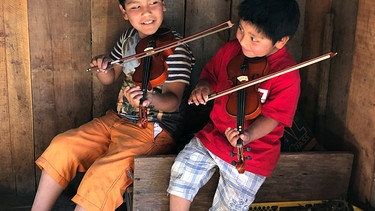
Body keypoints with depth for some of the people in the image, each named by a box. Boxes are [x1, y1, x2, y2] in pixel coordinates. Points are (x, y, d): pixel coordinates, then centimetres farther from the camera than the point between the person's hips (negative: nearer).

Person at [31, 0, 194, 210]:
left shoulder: (176, 48, -16)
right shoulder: (129, 37, 6)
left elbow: (173, 101, -23)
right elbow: (110, 78, 17)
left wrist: (150, 98, -45)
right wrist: (103, 67, -7)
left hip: (156, 130, -7)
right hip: (118, 119, 7)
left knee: (103, 175, -26)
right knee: (63, 146, -5)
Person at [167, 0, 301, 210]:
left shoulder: (288, 76, -20)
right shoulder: (231, 49, -3)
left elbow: (272, 116, -19)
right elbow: (211, 74, 12)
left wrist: (249, 135, -37)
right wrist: (204, 86, -11)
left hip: (253, 151, -5)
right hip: (214, 135, 5)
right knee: (181, 174, -7)